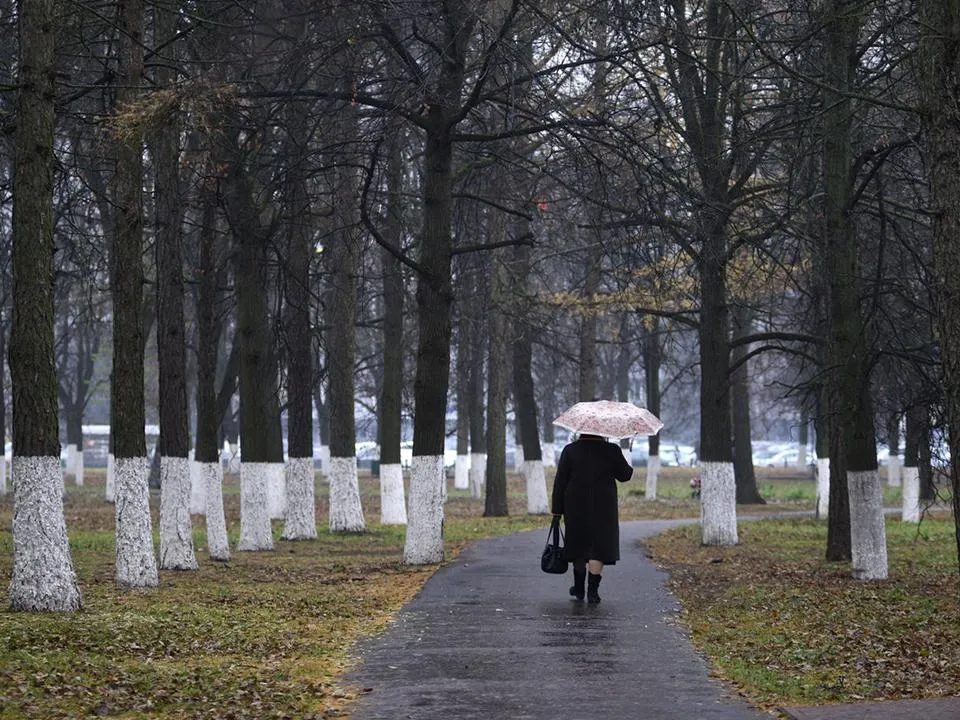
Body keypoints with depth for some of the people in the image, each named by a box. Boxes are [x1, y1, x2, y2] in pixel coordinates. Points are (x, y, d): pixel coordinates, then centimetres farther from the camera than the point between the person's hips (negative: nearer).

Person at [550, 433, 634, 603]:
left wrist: (557, 509, 2)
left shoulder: (570, 450, -3)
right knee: (599, 545, 1)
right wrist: (629, 467, 27)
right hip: (603, 508, -1)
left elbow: (560, 482, -3)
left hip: (576, 507, 1)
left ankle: (579, 588, 26)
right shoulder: (612, 451, -5)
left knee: (578, 545, 16)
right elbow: (625, 475, 4)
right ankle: (592, 590, -10)